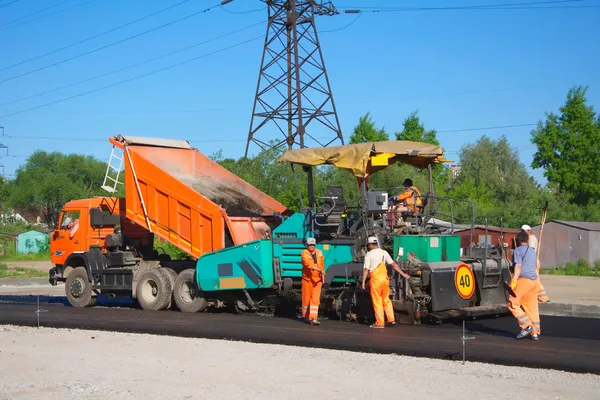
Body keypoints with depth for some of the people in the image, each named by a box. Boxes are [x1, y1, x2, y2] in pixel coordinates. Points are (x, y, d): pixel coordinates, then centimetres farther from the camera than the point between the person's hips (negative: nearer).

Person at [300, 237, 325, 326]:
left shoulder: (319, 253, 9)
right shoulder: (304, 254, -8)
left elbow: (322, 265, 17)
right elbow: (308, 264, -24)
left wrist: (323, 276, 14)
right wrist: (318, 270, -35)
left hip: (317, 279, 3)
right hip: (307, 279, -3)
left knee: (315, 299, -7)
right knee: (306, 298, 5)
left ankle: (313, 318, -11)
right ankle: (306, 316, 22)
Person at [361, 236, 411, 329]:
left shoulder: (369, 254, -6)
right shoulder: (384, 252, 9)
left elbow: (366, 269, -10)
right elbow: (393, 264, 8)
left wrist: (363, 282, -9)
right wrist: (403, 273, 13)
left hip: (375, 279, -5)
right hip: (385, 277, 5)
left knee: (377, 301, 1)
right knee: (386, 300, 17)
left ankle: (380, 323, 4)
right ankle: (391, 320, 18)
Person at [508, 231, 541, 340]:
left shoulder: (518, 251, -4)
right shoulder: (532, 251, 20)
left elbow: (518, 267, -14)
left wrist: (513, 281, -18)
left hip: (523, 280, -8)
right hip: (534, 280, 8)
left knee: (513, 304, -3)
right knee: (532, 307, 10)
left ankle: (527, 326, -10)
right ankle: (535, 332, 10)